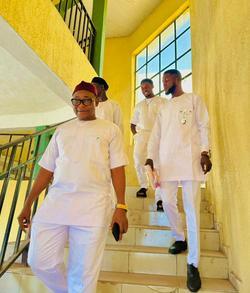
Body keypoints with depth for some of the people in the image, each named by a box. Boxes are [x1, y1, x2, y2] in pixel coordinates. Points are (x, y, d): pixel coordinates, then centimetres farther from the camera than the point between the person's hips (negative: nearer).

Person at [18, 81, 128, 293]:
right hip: (55, 201, 4)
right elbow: (46, 170, 15)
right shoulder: (62, 131, 16)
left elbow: (117, 170, 1)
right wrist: (28, 205, 13)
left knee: (84, 271, 3)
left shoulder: (110, 129, 7)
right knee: (40, 261, 6)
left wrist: (121, 208, -7)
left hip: (93, 206, -3)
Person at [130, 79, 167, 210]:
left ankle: (159, 199, -9)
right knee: (138, 159, -13)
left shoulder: (163, 102, 9)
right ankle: (143, 186, 11)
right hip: (141, 135, 4)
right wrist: (135, 134, 8)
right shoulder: (139, 105, 22)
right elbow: (132, 124, 25)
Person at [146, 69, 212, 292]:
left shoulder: (193, 100, 10)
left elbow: (203, 126, 2)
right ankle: (180, 239, 31)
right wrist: (150, 157, 4)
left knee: (192, 209, -4)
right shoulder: (164, 107, 22)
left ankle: (193, 264, 6)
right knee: (168, 202, 5)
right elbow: (156, 134, 14)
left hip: (189, 159, -4)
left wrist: (205, 152, -11)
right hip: (167, 160, 5)